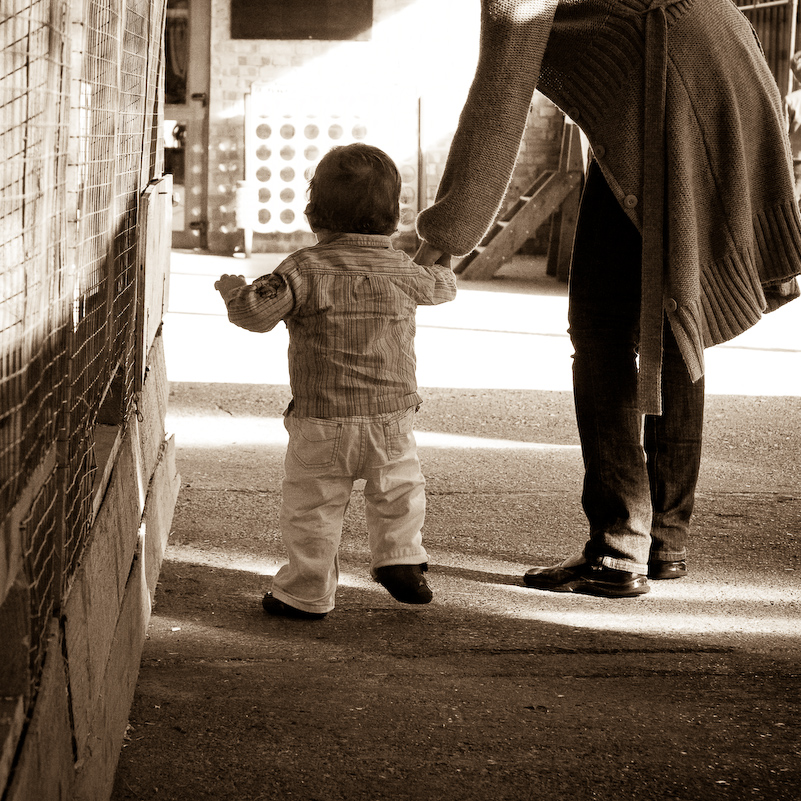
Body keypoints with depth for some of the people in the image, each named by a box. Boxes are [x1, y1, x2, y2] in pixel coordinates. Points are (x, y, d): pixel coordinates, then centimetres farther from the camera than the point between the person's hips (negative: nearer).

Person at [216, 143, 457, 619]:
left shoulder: (305, 269, -10)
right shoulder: (402, 270, 2)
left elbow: (258, 314, -16)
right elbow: (440, 289, 24)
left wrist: (234, 291, 4)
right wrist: (442, 266, 47)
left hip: (322, 419, -2)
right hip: (392, 415, 3)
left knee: (312, 508, 6)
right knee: (400, 491, 22)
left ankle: (308, 593, 11)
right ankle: (401, 559, 14)